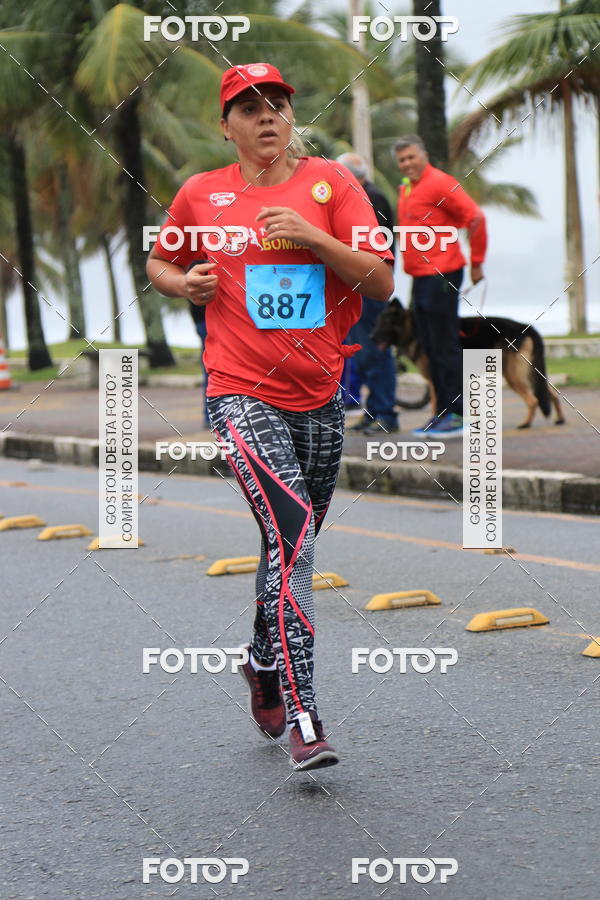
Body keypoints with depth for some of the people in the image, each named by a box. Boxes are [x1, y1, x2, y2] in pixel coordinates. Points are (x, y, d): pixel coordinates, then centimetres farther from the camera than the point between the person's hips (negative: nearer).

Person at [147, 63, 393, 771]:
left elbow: (382, 283, -4)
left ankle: (264, 662, 43)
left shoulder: (329, 182, 3)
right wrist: (182, 283, 1)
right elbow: (159, 262, 23)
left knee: (293, 541, 15)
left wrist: (312, 235, -16)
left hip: (321, 396, 3)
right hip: (240, 393, -3)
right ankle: (302, 719, -21)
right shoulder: (200, 195, 5)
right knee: (292, 530, -20)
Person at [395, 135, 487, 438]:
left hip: (441, 276, -9)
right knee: (431, 348, 12)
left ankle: (458, 415, -5)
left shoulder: (439, 183, -11)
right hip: (420, 277, 9)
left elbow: (475, 218, -15)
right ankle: (442, 413, 17)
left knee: (445, 347, -8)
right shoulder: (406, 189, 17)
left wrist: (476, 263, -10)